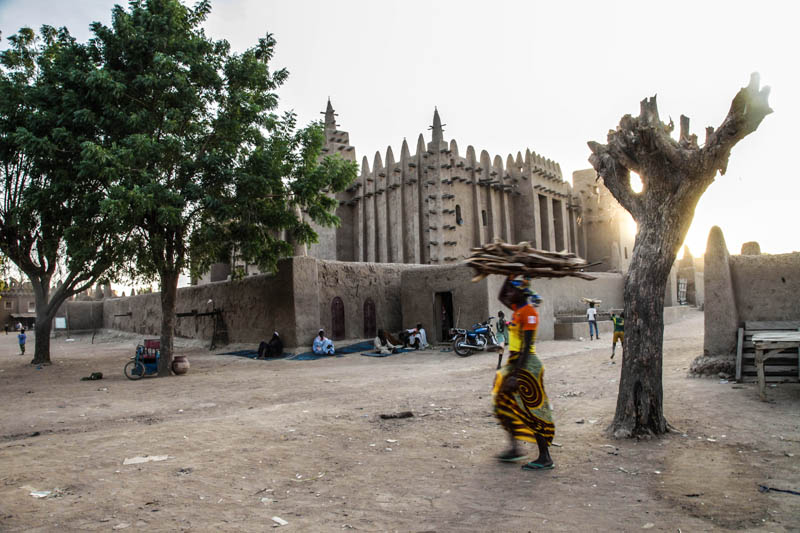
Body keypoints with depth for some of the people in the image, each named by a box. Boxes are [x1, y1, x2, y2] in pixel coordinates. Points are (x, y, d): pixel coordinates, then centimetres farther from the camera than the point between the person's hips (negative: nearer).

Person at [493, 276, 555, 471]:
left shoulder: (529, 312, -17)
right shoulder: (518, 309, 10)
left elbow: (526, 347, -22)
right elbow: (501, 296, 30)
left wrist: (516, 376, -24)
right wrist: (511, 277, 16)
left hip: (527, 365, -10)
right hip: (515, 363, 10)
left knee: (532, 412, -4)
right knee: (505, 405, 14)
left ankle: (545, 458, 4)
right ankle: (514, 448, 24)